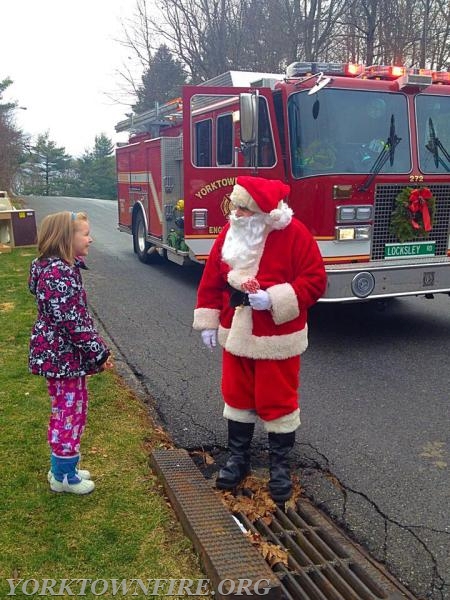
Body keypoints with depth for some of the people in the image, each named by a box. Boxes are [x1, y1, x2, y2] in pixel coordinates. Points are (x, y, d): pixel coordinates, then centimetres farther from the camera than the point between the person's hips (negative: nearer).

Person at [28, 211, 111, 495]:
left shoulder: (63, 267, 9)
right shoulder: (57, 273, -23)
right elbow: (71, 321, -25)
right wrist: (99, 352, -18)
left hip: (66, 353, 10)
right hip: (63, 355, -10)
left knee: (74, 407, 19)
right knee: (68, 410, 3)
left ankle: (65, 466, 34)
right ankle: (63, 476, 20)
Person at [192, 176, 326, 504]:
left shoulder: (294, 234, -15)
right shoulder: (231, 232, 0)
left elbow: (315, 280, -15)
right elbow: (212, 279, 6)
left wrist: (274, 299, -26)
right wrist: (207, 322, 3)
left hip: (277, 338, -5)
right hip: (236, 334, 5)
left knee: (277, 400, 6)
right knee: (237, 395, 14)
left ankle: (280, 465, 25)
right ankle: (238, 457, 33)